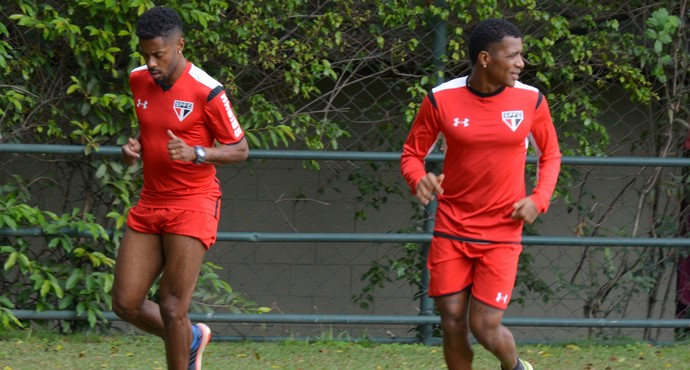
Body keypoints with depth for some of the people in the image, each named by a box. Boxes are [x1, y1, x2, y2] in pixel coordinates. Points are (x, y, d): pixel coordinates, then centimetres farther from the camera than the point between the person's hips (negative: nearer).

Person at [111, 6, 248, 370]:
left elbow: (240, 149, -7)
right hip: (150, 204, 7)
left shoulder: (206, 91, -14)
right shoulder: (138, 81, 5)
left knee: (172, 308, -10)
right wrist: (134, 147, 2)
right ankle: (191, 339, 27)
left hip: (192, 205, -7)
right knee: (125, 303, 2)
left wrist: (196, 153, -24)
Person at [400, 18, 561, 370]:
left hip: (502, 235, -1)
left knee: (485, 327, -6)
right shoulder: (441, 100, -8)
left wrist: (538, 199, -7)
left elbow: (550, 155, 10)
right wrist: (420, 180, -20)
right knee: (452, 324, 1)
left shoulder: (531, 100, -5)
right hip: (451, 231, 1)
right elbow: (412, 154, 3)